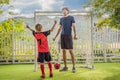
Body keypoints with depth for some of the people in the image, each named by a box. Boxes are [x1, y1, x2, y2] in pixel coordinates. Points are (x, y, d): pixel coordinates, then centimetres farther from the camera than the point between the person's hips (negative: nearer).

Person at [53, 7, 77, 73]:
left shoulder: (71, 18, 3)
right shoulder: (61, 19, 17)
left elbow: (74, 26, -7)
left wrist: (75, 34, -23)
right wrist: (55, 37, 20)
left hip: (69, 35, -5)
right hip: (62, 35, 5)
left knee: (71, 51, -8)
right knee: (63, 51, 5)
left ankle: (74, 67, -2)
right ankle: (65, 67, 13)